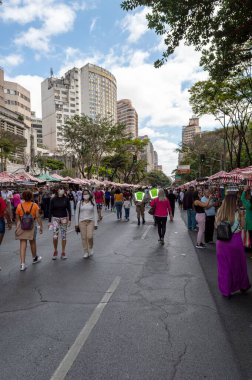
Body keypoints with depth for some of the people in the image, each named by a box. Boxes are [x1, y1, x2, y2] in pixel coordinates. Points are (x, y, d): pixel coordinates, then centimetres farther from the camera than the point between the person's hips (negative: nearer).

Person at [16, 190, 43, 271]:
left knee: (23, 245, 2)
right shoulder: (34, 205, -8)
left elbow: (17, 218, 1)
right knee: (32, 243, 17)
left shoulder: (19, 206, -4)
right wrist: (41, 226, -4)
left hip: (21, 227, 1)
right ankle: (35, 258, 36)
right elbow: (38, 217, -11)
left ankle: (22, 264, -2)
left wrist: (17, 227, 14)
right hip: (32, 226, 0)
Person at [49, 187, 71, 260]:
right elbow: (50, 210, 0)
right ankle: (55, 251, 16)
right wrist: (49, 221, -2)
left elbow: (69, 209, 3)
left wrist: (69, 220, -2)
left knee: (64, 236, 5)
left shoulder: (66, 199, -1)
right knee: (55, 236, -7)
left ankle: (63, 252, 17)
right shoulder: (53, 199, -3)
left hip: (64, 218, 1)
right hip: (55, 218, -1)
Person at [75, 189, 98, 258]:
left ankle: (91, 248, 18)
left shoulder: (93, 203, 4)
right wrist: (76, 224, 5)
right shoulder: (79, 203, 4)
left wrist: (95, 224, 1)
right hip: (82, 221, 1)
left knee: (90, 236, -11)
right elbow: (77, 214, 8)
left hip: (90, 221, -1)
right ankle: (86, 252, 17)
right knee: (84, 237, 2)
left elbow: (95, 213, 5)